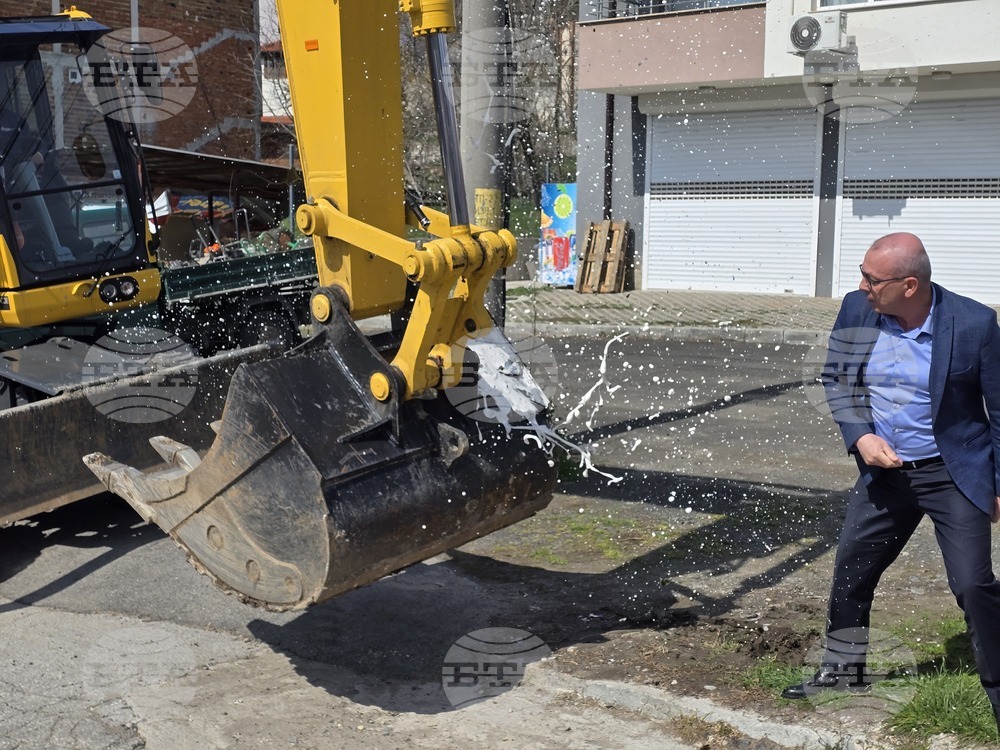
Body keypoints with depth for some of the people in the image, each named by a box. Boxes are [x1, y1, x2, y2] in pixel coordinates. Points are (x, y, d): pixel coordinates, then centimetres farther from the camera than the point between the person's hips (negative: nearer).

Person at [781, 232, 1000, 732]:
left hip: (954, 473, -4)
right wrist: (859, 436, -11)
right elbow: (835, 378, 5)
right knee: (851, 569, 13)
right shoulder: (856, 310, -8)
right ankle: (842, 671, 34)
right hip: (884, 469, 5)